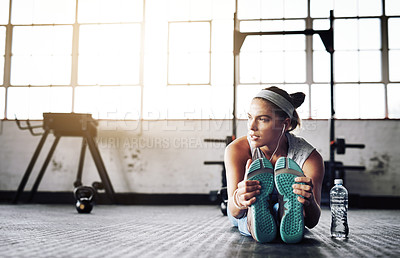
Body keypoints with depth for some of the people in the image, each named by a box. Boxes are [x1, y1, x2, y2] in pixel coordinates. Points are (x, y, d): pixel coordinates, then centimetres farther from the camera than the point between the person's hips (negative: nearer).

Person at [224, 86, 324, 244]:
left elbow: (312, 223, -31)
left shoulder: (310, 157, -27)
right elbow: (234, 213, -32)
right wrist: (238, 200, -58)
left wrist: (310, 202, -56)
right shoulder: (236, 150, -25)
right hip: (247, 214, 1)